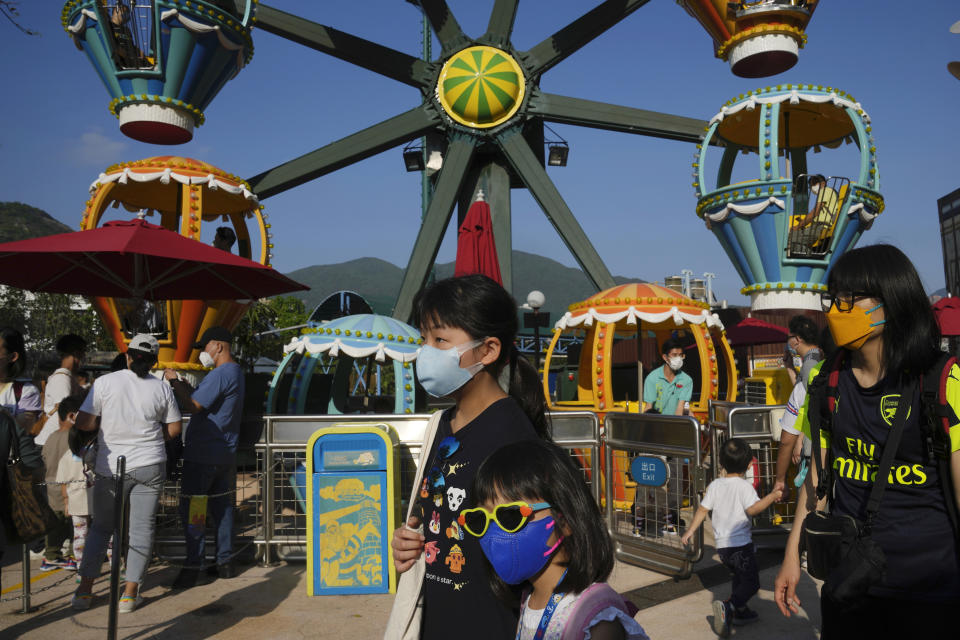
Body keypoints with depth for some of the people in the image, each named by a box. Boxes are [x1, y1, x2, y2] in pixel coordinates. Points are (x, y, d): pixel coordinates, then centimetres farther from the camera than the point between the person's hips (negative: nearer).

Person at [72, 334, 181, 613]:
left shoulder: (105, 382, -6)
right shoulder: (162, 388, -2)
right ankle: (129, 594, 10)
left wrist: (106, 422, 12)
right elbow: (173, 430, 4)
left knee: (100, 527, 16)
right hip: (149, 467, 0)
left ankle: (84, 591, 17)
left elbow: (83, 423, -7)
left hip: (110, 467, 0)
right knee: (142, 528, 8)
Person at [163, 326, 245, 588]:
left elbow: (193, 407, -20)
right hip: (225, 453, 10)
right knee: (222, 507, 13)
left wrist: (175, 382, -8)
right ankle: (225, 562, 18)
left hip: (203, 454, -10)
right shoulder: (236, 372, 16)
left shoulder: (220, 374, -17)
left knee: (191, 511, -4)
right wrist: (185, 386, 9)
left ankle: (192, 567, 0)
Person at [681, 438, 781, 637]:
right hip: (741, 544, -6)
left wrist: (690, 531, 11)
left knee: (737, 577, 26)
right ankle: (728, 607, -21)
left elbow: (702, 509, 4)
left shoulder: (714, 485, 3)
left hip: (722, 545, 6)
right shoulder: (744, 486, -12)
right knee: (751, 583, -1)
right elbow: (752, 509, -25)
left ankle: (740, 611, 33)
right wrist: (772, 496, -17)